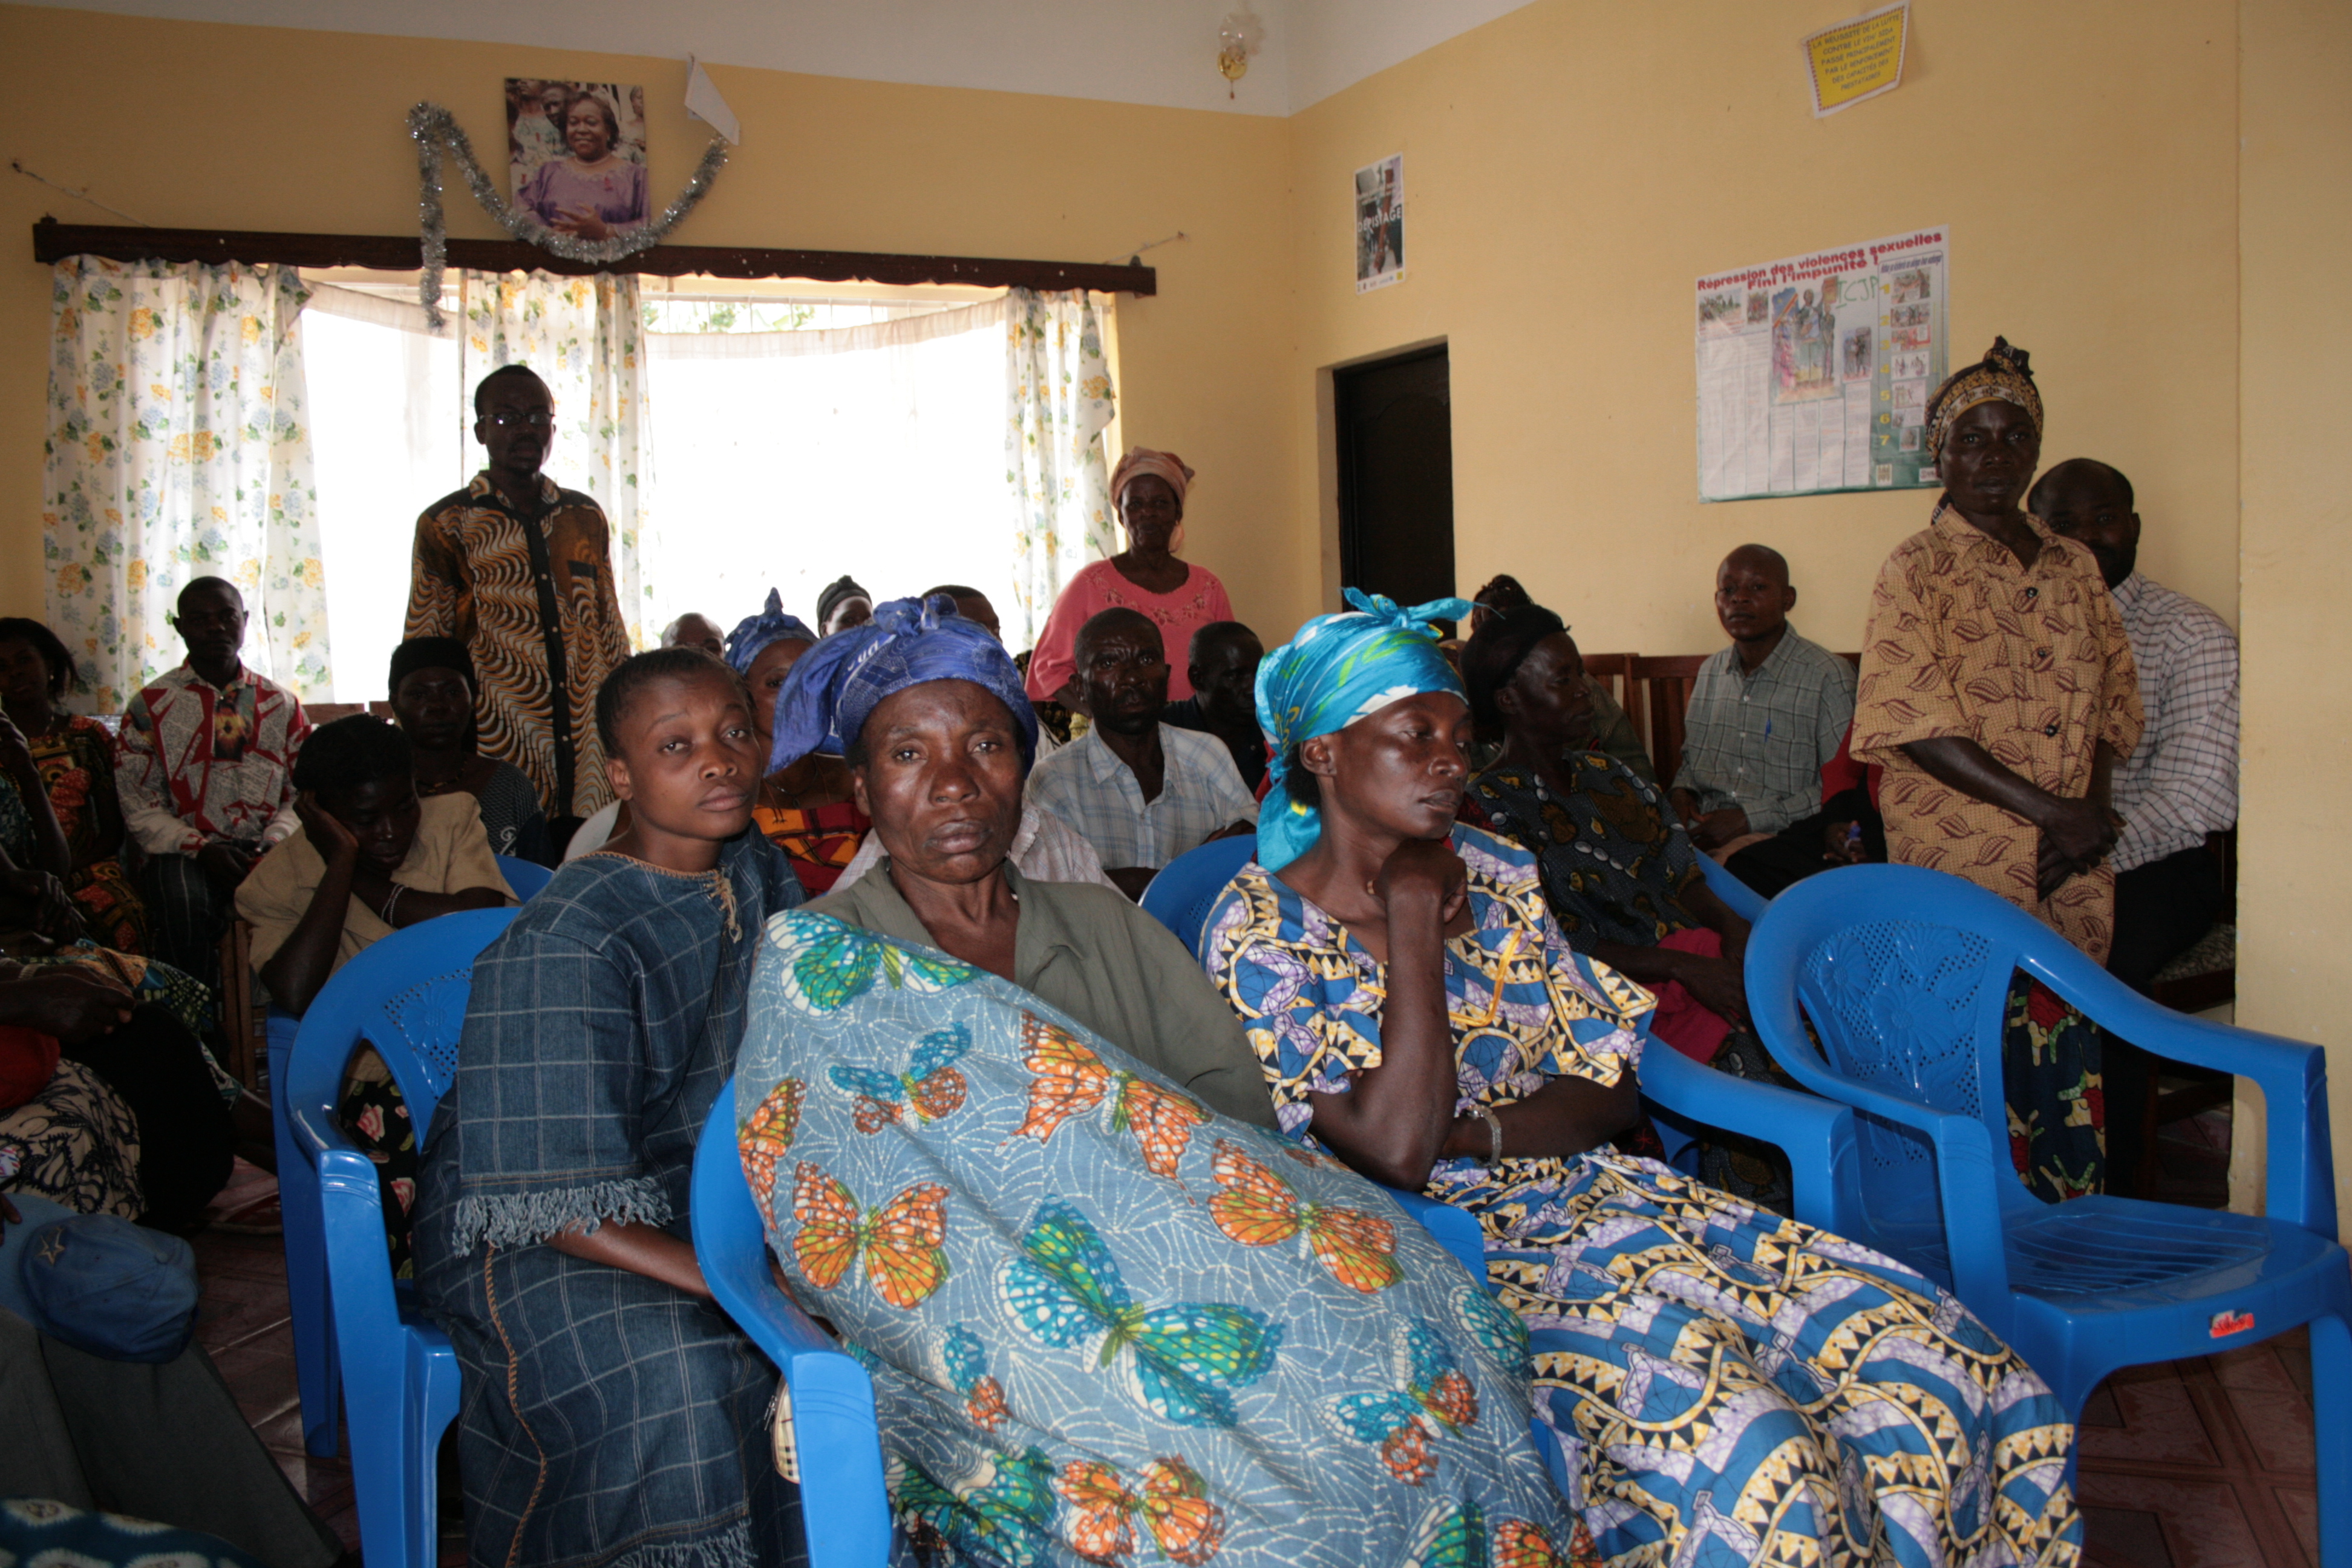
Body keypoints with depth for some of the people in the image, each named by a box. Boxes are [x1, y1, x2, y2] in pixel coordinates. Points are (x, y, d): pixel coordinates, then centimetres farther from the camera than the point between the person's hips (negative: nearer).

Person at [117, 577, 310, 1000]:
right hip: (186, 850, -1)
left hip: (268, 850, 1)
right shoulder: (152, 706, 8)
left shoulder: (281, 704, 14)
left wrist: (274, 843, -12)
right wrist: (202, 848, -14)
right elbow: (140, 807, 2)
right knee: (184, 902, -36)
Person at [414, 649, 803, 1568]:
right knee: (673, 1372, -34)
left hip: (706, 1199, 6)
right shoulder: (563, 944, -21)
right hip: (528, 1236, -6)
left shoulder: (766, 881, 3)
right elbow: (559, 1202, -24)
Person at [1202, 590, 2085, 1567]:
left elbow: (1609, 1088, 6)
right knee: (1750, 1458, -28)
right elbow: (1398, 1152, -19)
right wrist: (1412, 922, -16)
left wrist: (1472, 1134, -12)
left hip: (1585, 1195, 6)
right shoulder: (1258, 938, -10)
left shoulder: (1493, 875, 6)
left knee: (1929, 1362, -12)